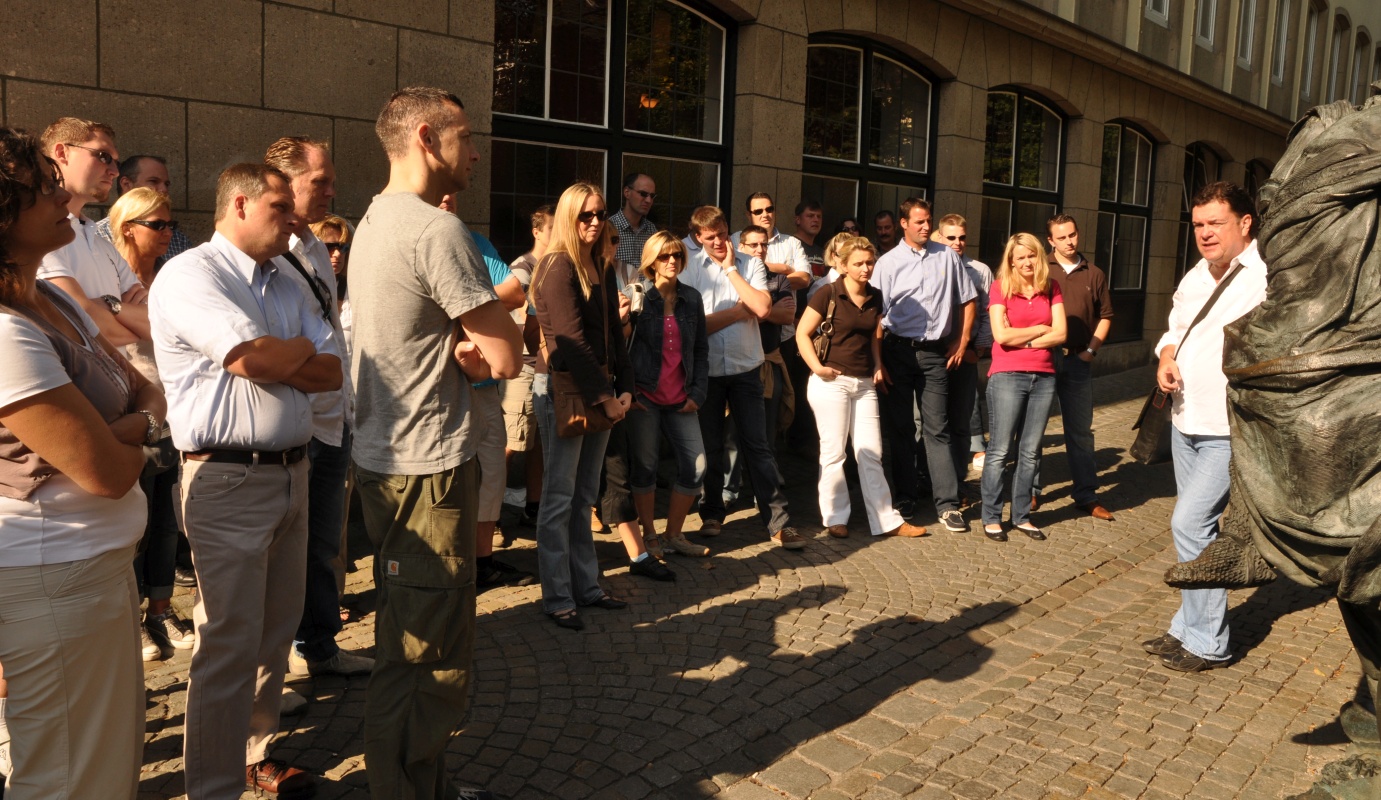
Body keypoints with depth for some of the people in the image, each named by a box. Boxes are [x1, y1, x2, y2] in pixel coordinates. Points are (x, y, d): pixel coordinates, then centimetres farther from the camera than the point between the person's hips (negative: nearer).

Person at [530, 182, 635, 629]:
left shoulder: (601, 268, 13)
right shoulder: (558, 267, -10)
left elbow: (614, 333, 12)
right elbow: (572, 340, -16)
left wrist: (623, 389, 2)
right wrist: (604, 397, -15)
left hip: (598, 388, 7)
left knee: (584, 495, 13)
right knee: (559, 496, -1)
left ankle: (586, 585, 22)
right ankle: (557, 597, 7)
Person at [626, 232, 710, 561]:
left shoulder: (691, 298, 10)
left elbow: (701, 348, 11)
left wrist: (698, 392, 3)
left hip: (680, 399, 4)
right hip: (644, 396, -4)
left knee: (696, 466, 1)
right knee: (645, 464, 4)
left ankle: (673, 534, 16)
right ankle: (648, 534, 20)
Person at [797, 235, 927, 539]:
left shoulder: (875, 298, 9)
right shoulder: (828, 295, -8)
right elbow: (802, 334, -7)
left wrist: (877, 366, 8)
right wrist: (817, 366, -16)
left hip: (865, 384, 5)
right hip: (832, 382, -5)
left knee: (871, 453, 7)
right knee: (834, 452, 3)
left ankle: (886, 520, 12)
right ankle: (835, 518, 15)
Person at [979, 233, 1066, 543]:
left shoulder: (1051, 289, 9)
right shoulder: (1000, 287, 0)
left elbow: (1060, 334, 0)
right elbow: (1001, 335, -11)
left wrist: (1021, 340, -8)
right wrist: (1040, 329, -2)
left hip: (1043, 377, 4)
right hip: (1007, 376, -4)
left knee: (1029, 452, 8)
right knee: (999, 451, -1)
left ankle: (1022, 516, 18)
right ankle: (991, 518, 7)